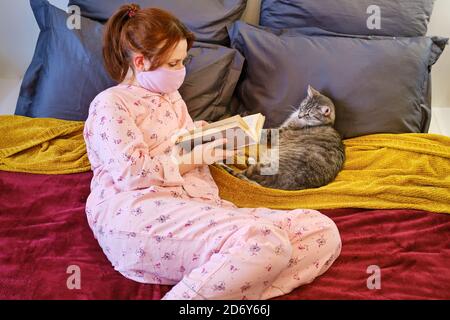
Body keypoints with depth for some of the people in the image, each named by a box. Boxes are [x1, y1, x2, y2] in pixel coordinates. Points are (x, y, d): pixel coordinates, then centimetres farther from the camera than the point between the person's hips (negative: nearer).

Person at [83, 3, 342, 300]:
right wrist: (198, 157, -4)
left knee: (323, 231, -13)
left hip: (200, 206, 8)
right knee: (265, 240, -35)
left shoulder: (171, 96, 28)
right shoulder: (110, 103, 4)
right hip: (138, 212, -8)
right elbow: (132, 173, -9)